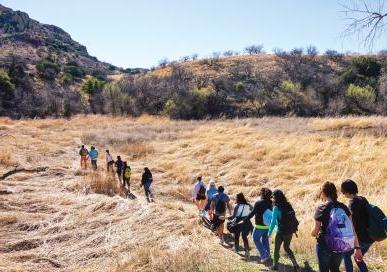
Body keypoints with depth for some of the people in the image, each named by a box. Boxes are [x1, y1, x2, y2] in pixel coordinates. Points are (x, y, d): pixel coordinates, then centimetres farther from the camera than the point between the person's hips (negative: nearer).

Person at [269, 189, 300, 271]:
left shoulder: (276, 208, -15)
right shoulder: (288, 205, 1)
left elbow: (273, 222, -12)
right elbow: (293, 218, 7)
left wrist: (269, 232, 0)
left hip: (281, 232, -5)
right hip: (290, 231, 5)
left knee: (276, 249, 14)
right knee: (287, 248, 23)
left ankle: (275, 265, 23)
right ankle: (295, 265, 16)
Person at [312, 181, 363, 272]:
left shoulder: (321, 208, -11)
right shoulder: (343, 207, 2)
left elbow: (315, 231, -10)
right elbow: (352, 229, 0)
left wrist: (314, 234, 13)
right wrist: (357, 247, 4)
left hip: (325, 245, -4)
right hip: (340, 246, 5)